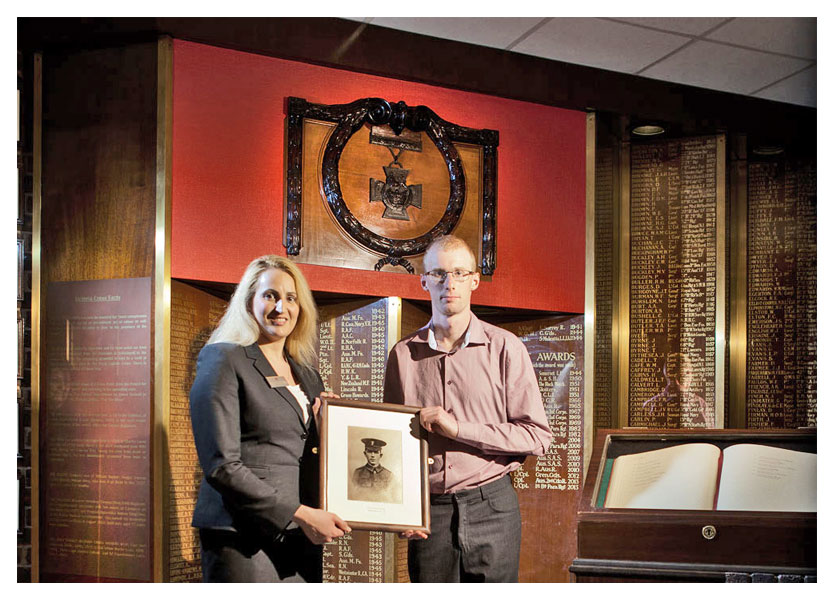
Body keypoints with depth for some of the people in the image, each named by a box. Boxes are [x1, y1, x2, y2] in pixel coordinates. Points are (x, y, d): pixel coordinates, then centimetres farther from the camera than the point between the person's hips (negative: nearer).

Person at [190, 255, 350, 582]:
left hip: (302, 540, 6)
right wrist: (299, 514, -14)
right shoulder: (223, 359, -2)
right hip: (244, 539, -6)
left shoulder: (308, 377, 18)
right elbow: (221, 466, -11)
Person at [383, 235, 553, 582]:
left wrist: (459, 428, -12)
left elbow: (537, 436, -4)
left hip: (490, 505, -1)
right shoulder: (403, 355, 6)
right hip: (427, 511, 2)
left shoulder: (504, 348, 0)